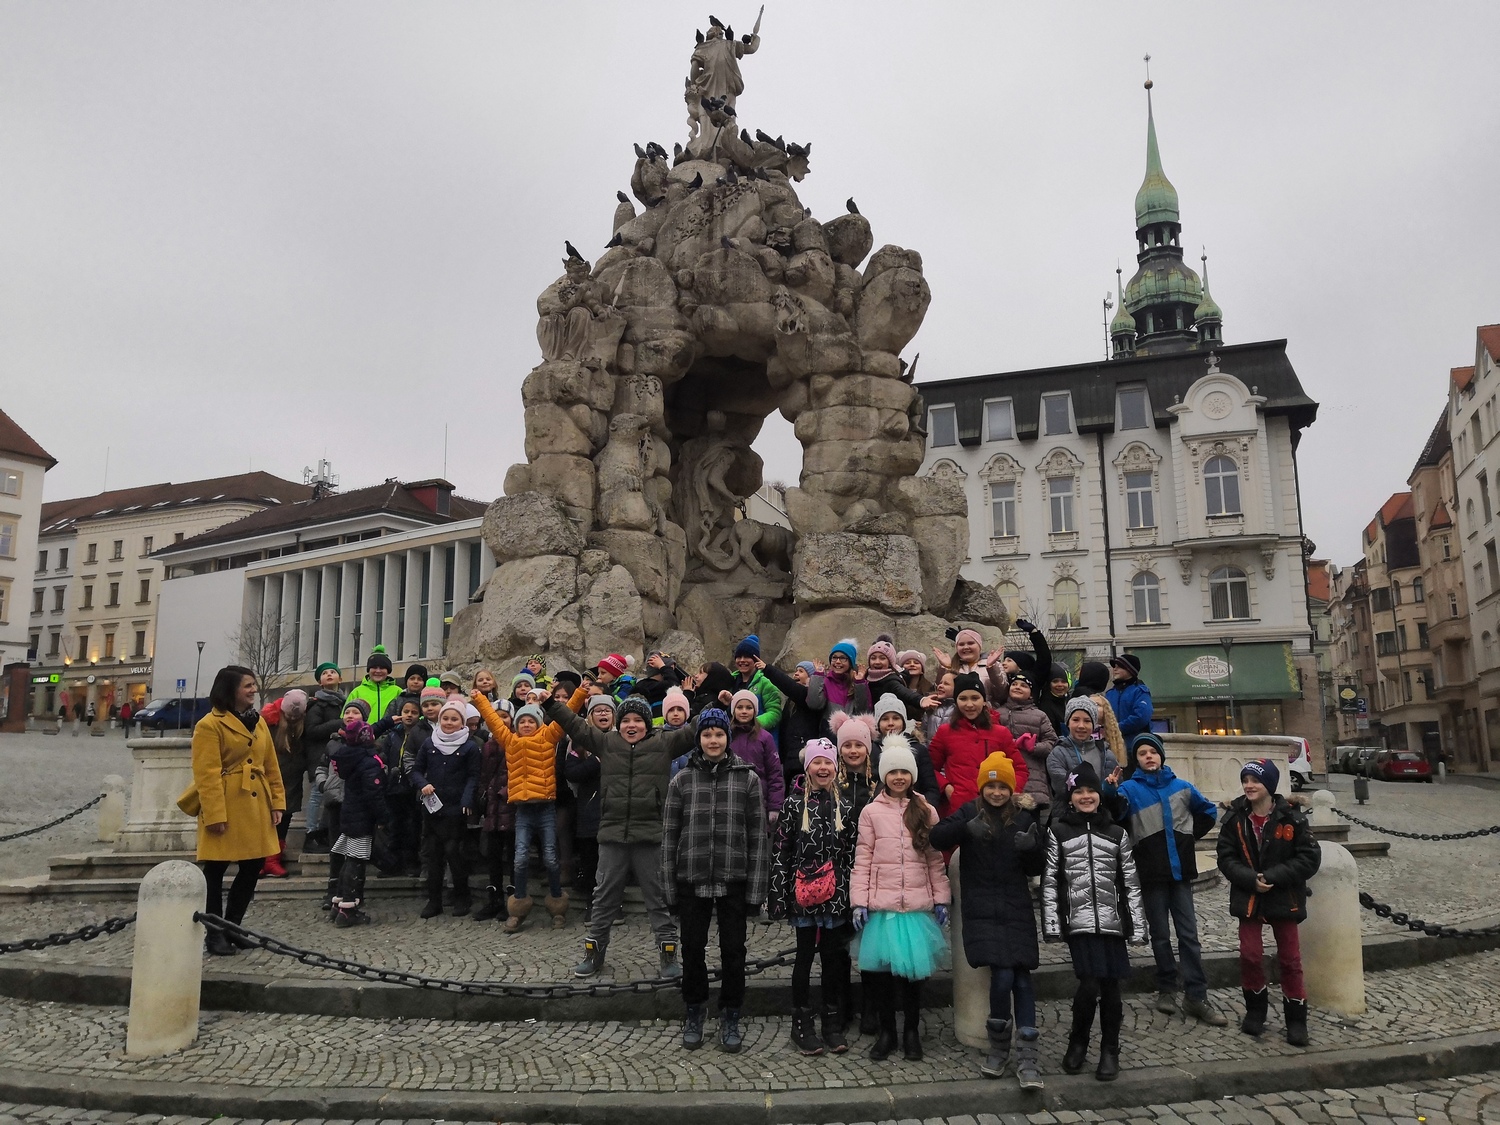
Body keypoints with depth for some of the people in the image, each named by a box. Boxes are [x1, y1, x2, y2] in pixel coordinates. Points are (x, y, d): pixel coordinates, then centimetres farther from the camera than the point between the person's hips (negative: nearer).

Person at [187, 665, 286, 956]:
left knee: (252, 868, 11)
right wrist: (214, 814, -19)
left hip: (256, 807, 8)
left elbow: (271, 767, 15)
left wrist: (277, 802, 7)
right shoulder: (210, 725, -9)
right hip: (225, 808, -8)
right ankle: (215, 934, 12)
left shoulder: (258, 722, 14)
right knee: (215, 872, 2)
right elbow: (207, 775, -14)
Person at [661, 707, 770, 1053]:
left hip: (733, 882, -1)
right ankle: (695, 1013, 30)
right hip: (692, 881, 1)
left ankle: (731, 1017, 25)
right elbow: (669, 837, 3)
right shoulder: (681, 781, 2)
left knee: (733, 950, 7)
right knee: (693, 949, 10)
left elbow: (758, 837, -1)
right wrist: (669, 888, 0)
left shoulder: (747, 779, 0)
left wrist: (756, 889, -5)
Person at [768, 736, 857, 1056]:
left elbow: (853, 854, 6)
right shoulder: (793, 805, -3)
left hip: (836, 895, 2)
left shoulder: (844, 807, 5)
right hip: (803, 895, -2)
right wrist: (778, 896, -8)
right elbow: (780, 852, -4)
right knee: (805, 956, 5)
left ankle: (833, 1025, 21)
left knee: (833, 958, 9)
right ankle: (802, 1026, 16)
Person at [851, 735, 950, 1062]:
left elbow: (936, 860, 7)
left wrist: (941, 899, 2)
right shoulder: (871, 812, 2)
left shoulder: (927, 812, 7)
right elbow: (862, 861, 0)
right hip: (882, 904, -1)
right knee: (882, 969, 4)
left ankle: (912, 1032, 22)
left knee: (913, 970, 4)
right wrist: (859, 902, -5)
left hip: (918, 904, 1)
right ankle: (886, 1032, 21)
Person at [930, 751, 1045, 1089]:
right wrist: (967, 828, -30)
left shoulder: (1024, 818, 7)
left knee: (1021, 977, -3)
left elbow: (1036, 869, 8)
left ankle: (1027, 1059, 5)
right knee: (1002, 975, -12)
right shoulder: (970, 813, 3)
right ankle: (998, 1048, 10)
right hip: (981, 910, -2)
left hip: (1016, 909, 2)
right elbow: (937, 837, -12)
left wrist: (1031, 849, -13)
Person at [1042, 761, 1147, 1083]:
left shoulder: (1116, 833, 10)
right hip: (1079, 922, -2)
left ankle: (1110, 1050, 21)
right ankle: (1078, 1042, 14)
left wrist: (1138, 926, 4)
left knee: (1110, 987, 3)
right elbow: (1050, 881, 1)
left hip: (1112, 921, 2)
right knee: (1089, 985, -10)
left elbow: (1130, 883, 10)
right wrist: (1051, 924, -5)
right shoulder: (1058, 831, 4)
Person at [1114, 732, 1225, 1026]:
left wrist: (1192, 834, 12)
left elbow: (1208, 810, 23)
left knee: (1189, 935, 2)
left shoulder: (1181, 787, 8)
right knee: (1160, 935, 7)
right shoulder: (1131, 788, -3)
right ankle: (1166, 990, 17)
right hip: (1152, 873, -2)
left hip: (1181, 870, 2)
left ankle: (1196, 997, 3)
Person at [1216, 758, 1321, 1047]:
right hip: (1248, 898, 2)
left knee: (1290, 959, 8)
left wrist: (1272, 876, -20)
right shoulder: (1235, 818, -6)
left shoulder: (1291, 817, -12)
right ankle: (1255, 1008, 25)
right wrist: (1251, 879, -20)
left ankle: (1296, 1017, 22)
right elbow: (1226, 858, -4)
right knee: (1250, 955, 4)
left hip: (1284, 899, -1)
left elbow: (1310, 858, -13)